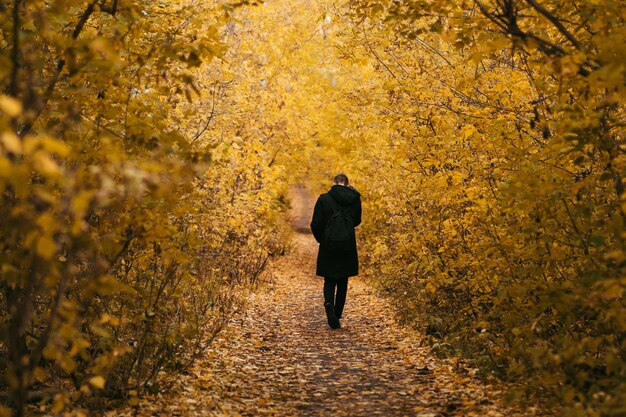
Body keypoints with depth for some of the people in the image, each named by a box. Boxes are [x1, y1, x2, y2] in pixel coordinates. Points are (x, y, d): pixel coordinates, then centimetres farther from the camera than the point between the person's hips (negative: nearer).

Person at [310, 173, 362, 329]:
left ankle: (329, 303, -19)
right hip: (348, 248, 1)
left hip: (328, 247, -1)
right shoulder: (354, 199, -3)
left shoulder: (323, 199, -8)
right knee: (342, 282, 13)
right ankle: (337, 315, 13)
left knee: (329, 280, 10)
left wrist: (320, 239, 9)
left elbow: (315, 224, -9)